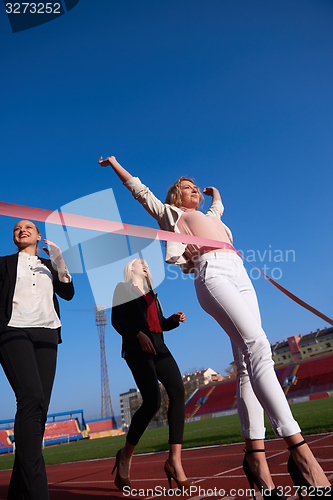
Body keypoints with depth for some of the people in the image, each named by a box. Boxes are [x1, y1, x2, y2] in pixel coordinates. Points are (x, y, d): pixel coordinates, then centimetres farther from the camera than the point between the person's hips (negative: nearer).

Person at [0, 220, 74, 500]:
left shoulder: (49, 266, 26)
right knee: (31, 398, -23)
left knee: (40, 406, -4)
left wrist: (59, 262, 1)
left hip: (46, 335, 4)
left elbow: (68, 294, 12)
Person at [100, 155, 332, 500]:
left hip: (240, 277, 7)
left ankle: (255, 454, -8)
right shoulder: (169, 212, 25)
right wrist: (115, 164, 39)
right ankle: (299, 450, -32)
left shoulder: (208, 218, 40)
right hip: (212, 273, -7)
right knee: (258, 346, -26)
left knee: (249, 361, -7)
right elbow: (140, 190, 32)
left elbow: (218, 205, 62)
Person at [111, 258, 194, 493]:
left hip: (159, 347, 6)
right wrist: (139, 334, -17)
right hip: (137, 349, -6)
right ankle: (126, 456, 5)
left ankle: (175, 460, -14)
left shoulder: (152, 294, 28)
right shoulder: (123, 289, 10)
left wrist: (175, 319, 6)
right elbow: (116, 320, -3)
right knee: (152, 401, -18)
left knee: (178, 391, -15)